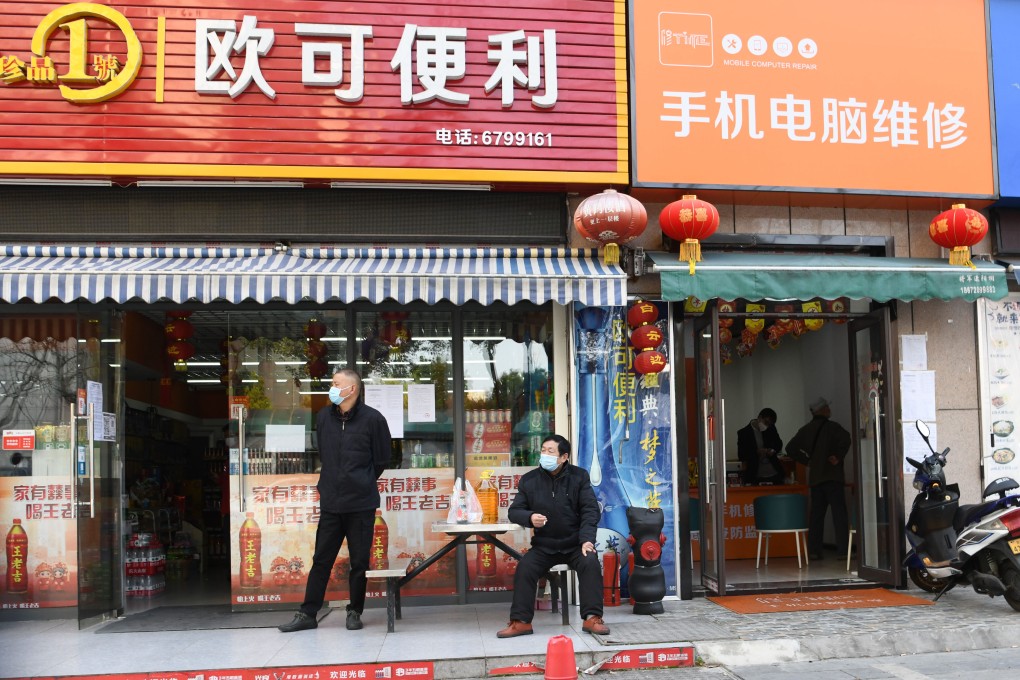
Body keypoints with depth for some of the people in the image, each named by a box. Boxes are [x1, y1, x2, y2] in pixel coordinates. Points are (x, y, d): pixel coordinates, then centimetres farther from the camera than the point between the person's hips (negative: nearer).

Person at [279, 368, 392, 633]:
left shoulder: (372, 419, -7)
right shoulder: (323, 417, 6)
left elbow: (382, 461, 1)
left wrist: (361, 485, 9)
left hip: (361, 504, -3)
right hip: (330, 503, 4)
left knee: (359, 561, 6)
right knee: (321, 560, 8)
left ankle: (355, 612, 19)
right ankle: (307, 613, 15)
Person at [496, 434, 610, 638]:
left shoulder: (579, 477, -2)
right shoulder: (529, 480, 0)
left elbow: (590, 510, -6)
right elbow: (514, 511, 4)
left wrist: (587, 539, -20)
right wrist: (529, 518, -19)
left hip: (575, 544, -1)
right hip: (543, 546, 1)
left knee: (591, 563, -28)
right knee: (525, 568, -23)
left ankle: (592, 618, -20)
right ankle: (521, 621, -15)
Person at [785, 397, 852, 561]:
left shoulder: (806, 430, 12)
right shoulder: (831, 426, -6)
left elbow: (790, 448, 13)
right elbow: (845, 439, -25)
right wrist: (838, 457, -14)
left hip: (814, 477, 6)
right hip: (831, 476, -6)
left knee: (816, 514, 10)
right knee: (839, 513, -5)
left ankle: (814, 550, 9)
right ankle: (843, 549, -9)